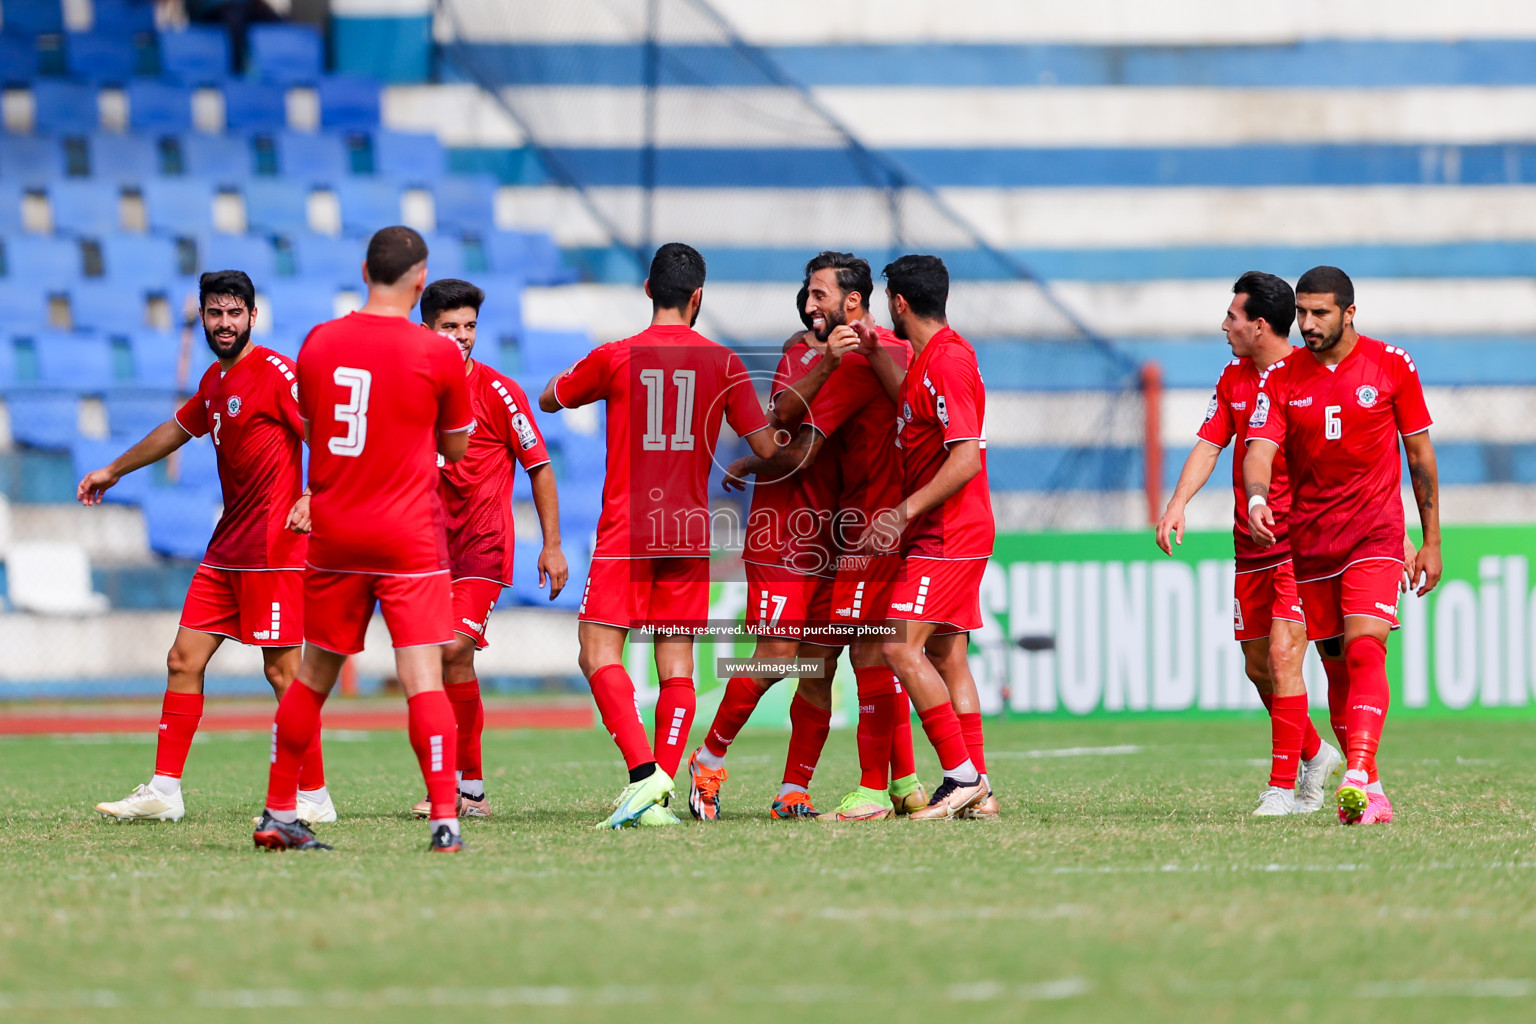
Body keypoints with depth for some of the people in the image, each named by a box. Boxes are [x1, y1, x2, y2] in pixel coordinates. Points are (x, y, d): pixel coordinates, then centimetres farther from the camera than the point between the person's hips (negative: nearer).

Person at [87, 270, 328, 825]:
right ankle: (164, 792, 9)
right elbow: (178, 429, 33)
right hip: (226, 549, 9)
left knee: (282, 670, -7)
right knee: (183, 660, 6)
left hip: (272, 546, -9)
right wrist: (113, 471, 43)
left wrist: (312, 498, -29)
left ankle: (314, 798, 0)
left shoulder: (276, 372, -10)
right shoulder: (216, 380, 16)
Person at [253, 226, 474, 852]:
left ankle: (277, 814, 20)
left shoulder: (318, 344, 2)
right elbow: (456, 448, 4)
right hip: (409, 539, -4)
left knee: (314, 677, 15)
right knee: (423, 678, -7)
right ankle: (445, 819, -16)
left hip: (333, 535, 4)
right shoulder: (438, 355, -9)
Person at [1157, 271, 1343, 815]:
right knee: (1257, 666, 11)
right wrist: (1177, 503, -9)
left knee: (1282, 654, -15)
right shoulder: (1233, 379, 10)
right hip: (1251, 545, 7)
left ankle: (1284, 785, -10)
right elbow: (1209, 445, 8)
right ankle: (1313, 754, 32)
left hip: (1301, 540, -7)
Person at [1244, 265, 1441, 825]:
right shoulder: (1282, 377, 2)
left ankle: (1359, 776, -33)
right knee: (1337, 667, 7)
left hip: (1375, 531, -3)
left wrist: (1431, 542, 5)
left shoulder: (1392, 366, -1)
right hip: (1309, 537, 3)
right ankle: (1370, 789, 18)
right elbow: (1260, 447, -10)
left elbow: (1420, 453, 5)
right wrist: (1257, 500, -32)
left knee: (1364, 650, -20)